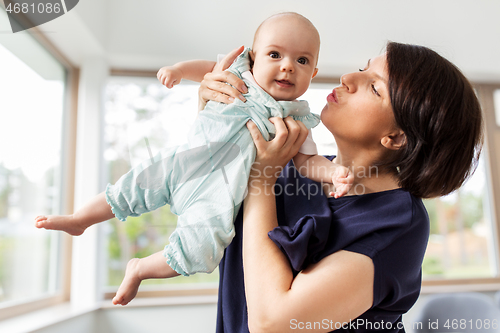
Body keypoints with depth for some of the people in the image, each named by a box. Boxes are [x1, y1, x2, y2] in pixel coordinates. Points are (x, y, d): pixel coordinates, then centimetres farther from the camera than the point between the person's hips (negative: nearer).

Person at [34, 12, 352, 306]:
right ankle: (78, 221, 34)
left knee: (200, 249, -17)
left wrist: (335, 172, -15)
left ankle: (140, 269, 11)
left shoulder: (297, 122, 1)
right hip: (184, 164, 2)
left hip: (218, 192, -1)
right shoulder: (237, 77, 2)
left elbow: (308, 160, 4)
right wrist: (178, 69, -3)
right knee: (132, 188, 4)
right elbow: (207, 68, 15)